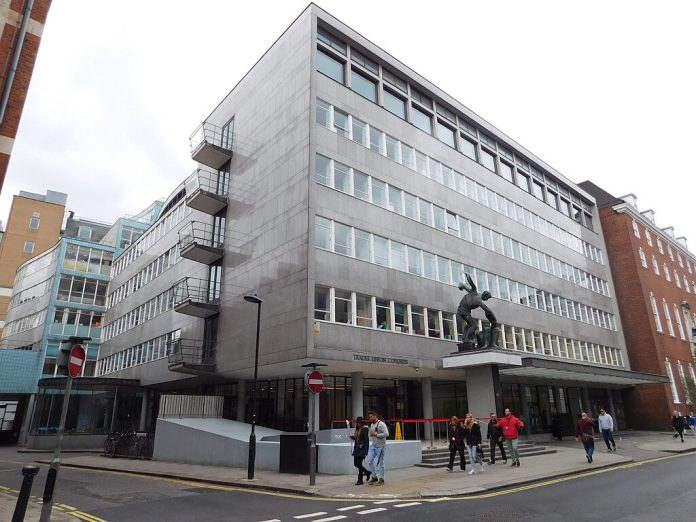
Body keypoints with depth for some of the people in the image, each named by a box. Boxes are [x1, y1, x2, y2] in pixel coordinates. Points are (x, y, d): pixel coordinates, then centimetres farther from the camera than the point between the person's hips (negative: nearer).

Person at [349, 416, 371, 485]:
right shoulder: (357, 429, 13)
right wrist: (352, 437, 0)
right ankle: (367, 472, 30)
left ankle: (360, 480, 7)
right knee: (356, 463, 10)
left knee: (359, 464, -5)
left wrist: (365, 451, -19)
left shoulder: (364, 429, -11)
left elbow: (366, 440, -15)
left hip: (362, 449, -8)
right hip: (356, 448, 8)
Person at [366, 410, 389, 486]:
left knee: (380, 463, 1)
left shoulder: (381, 424, -14)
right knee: (370, 460, 3)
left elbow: (386, 434, -23)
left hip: (380, 446, -8)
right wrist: (371, 434, 3)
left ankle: (381, 479, 13)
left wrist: (376, 434, -20)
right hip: (373, 445, 8)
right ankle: (374, 477, 17)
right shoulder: (372, 425, 13)